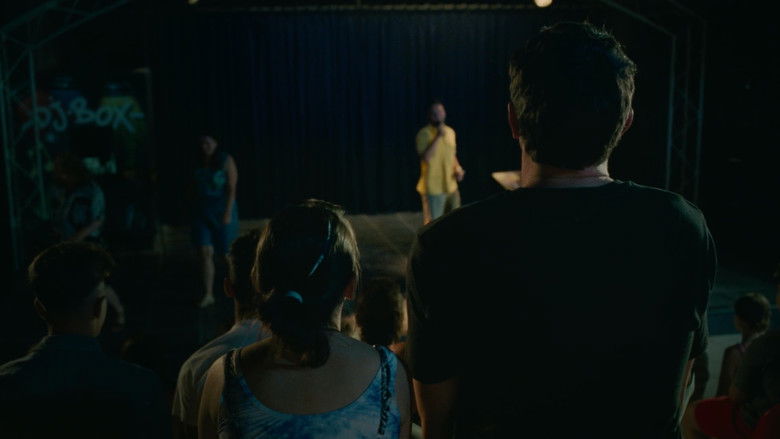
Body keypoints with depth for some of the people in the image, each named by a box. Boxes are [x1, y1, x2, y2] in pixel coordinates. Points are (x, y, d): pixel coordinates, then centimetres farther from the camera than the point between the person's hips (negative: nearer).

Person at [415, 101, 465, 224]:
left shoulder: (450, 131, 11)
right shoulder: (424, 133, -11)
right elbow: (425, 157, -24)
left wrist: (458, 168, 3)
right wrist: (438, 137, -25)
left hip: (451, 186, 7)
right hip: (433, 188, -7)